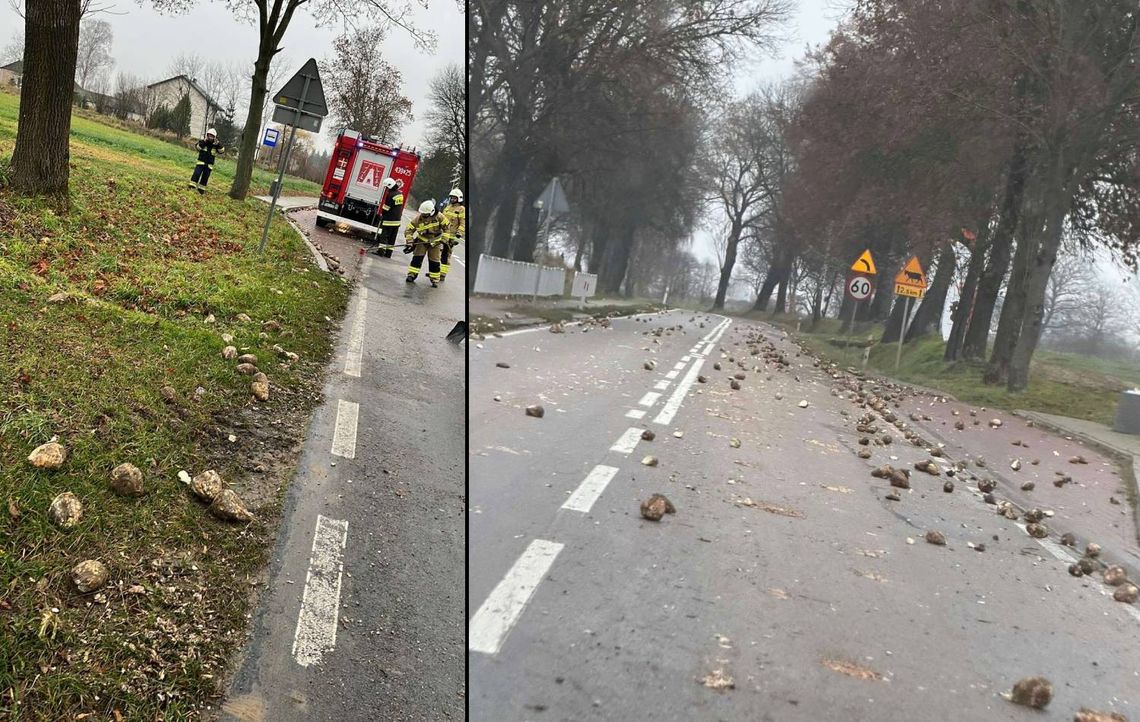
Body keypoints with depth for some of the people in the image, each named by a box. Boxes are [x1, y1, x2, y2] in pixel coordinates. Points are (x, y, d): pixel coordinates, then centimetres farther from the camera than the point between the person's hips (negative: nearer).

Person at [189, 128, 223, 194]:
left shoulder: (215, 145, 2)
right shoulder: (202, 142, -1)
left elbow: (222, 151, -7)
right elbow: (198, 147, -15)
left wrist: (218, 144, -21)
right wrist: (203, 141, -26)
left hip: (209, 165, 2)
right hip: (201, 162, -2)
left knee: (205, 177, 6)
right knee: (197, 173, -14)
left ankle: (201, 189, 19)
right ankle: (192, 186, -12)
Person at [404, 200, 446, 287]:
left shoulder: (438, 216, -23)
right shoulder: (418, 218, -22)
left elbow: (446, 227, -8)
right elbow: (408, 230, -16)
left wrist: (444, 239, -9)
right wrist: (409, 242, -23)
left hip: (435, 242, 0)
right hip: (422, 240, 1)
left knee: (434, 260, 0)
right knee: (417, 257, -9)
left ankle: (434, 280, 10)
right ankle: (412, 275, -3)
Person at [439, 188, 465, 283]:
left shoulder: (461, 210, -5)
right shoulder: (447, 208, 18)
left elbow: (463, 224, -10)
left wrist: (458, 235, -19)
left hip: (450, 237, -7)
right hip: (441, 235, 7)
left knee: (446, 256, -6)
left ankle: (442, 275, -1)